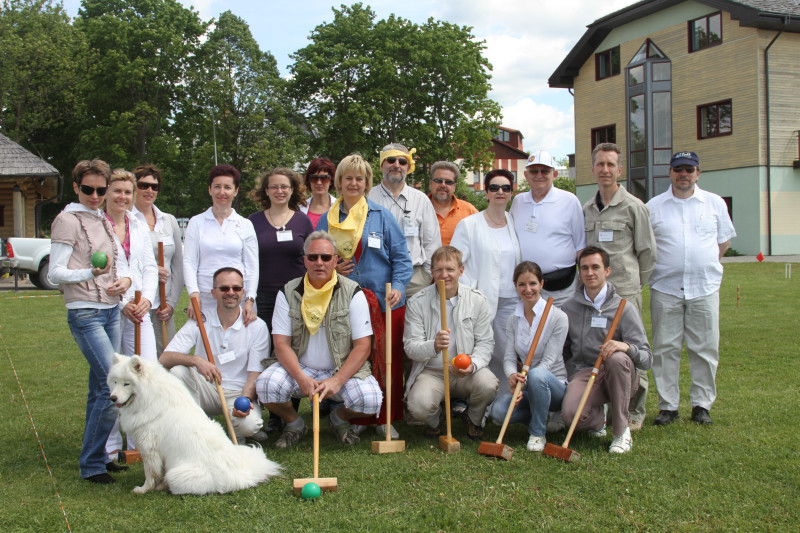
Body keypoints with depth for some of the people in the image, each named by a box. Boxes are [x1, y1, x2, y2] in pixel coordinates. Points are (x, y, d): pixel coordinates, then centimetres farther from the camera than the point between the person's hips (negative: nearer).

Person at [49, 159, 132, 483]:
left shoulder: (104, 221, 17)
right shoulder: (68, 220, -5)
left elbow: (121, 262, 16)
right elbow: (55, 273, -10)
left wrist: (125, 279, -7)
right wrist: (90, 273, -27)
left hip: (111, 311, 7)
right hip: (85, 313, -7)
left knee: (100, 387, 10)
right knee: (113, 384, -15)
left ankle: (96, 457, 19)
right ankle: (91, 464, -5)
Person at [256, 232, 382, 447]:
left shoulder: (352, 293, -4)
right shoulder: (288, 293, 0)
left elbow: (362, 346, -8)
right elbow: (281, 344, -5)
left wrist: (337, 381, -21)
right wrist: (301, 378, -22)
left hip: (343, 369, -1)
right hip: (299, 368, 1)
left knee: (370, 399, -29)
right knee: (266, 384, -28)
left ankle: (339, 417, 10)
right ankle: (294, 424, 7)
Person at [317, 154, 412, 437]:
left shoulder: (382, 215, 5)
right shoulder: (327, 220, 11)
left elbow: (401, 256, 3)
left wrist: (398, 286, -11)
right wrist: (331, 269, -3)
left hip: (385, 302, -1)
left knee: (389, 361, 2)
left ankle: (385, 418, 15)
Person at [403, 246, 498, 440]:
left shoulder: (477, 300, -1)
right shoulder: (417, 303, -5)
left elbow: (485, 343, 0)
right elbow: (410, 347, -8)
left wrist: (473, 364, -21)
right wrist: (434, 346, -31)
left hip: (466, 373, 1)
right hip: (431, 372, -1)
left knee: (488, 385, -31)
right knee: (419, 406, -31)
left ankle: (474, 419, 8)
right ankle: (434, 421, 12)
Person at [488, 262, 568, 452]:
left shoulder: (558, 317, -9)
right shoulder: (514, 320, 6)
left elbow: (548, 361, -15)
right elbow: (509, 357, -3)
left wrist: (524, 379, -32)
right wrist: (512, 376, -27)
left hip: (554, 385, -4)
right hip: (526, 387, 4)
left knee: (536, 375, -39)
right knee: (498, 411, -25)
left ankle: (538, 433, -15)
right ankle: (541, 417, 6)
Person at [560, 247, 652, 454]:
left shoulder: (623, 308, -1)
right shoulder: (569, 308, 8)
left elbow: (646, 359, -10)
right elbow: (564, 352, 19)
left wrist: (626, 347, -30)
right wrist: (574, 378, 4)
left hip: (618, 377, -1)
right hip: (583, 373, 1)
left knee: (617, 358, -38)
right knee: (570, 414, -31)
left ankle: (621, 431, -18)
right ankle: (598, 418, 10)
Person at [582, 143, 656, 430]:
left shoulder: (633, 206, -2)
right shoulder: (586, 209, 13)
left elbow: (648, 251, 2)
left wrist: (632, 282, 6)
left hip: (625, 291, -5)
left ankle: (635, 412, 12)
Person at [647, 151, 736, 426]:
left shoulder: (715, 203, 7)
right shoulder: (653, 206, 5)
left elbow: (725, 240, 16)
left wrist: (705, 265, 10)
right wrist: (653, 268, 4)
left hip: (705, 288, 1)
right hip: (665, 288, 0)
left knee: (705, 349, 3)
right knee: (665, 349, 1)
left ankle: (702, 404, 14)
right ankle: (667, 405, 10)